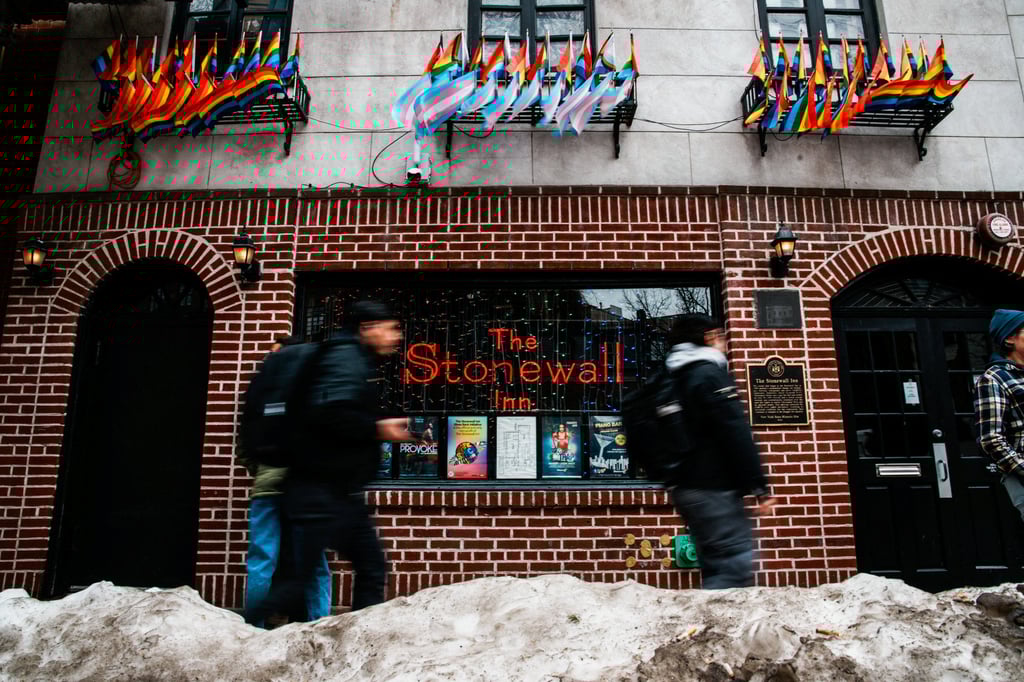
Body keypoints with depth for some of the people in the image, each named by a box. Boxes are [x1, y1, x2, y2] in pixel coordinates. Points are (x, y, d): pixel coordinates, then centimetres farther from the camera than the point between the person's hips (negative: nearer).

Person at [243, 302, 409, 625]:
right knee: (298, 578, -3)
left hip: (342, 493, 10)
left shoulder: (358, 362, 18)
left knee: (373, 569, 10)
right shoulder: (348, 357, -12)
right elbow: (329, 412, -27)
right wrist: (377, 429, -18)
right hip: (320, 491, -10)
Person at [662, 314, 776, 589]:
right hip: (713, 487, -9)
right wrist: (758, 485, -13)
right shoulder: (709, 373, -8)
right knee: (735, 567, -10)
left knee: (716, 568, 14)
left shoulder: (673, 379, 18)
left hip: (685, 486, 9)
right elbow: (736, 432, -15)